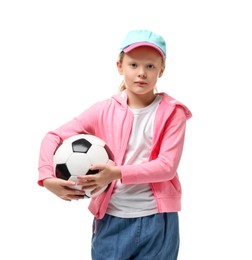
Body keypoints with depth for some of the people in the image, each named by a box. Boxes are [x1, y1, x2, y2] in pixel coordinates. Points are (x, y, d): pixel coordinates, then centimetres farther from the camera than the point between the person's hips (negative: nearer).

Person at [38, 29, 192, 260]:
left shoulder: (172, 112, -5)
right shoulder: (104, 111, 1)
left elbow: (167, 166, -13)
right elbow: (53, 138, 1)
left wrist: (119, 173, -24)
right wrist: (47, 178, -15)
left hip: (157, 221, -1)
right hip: (110, 220, 2)